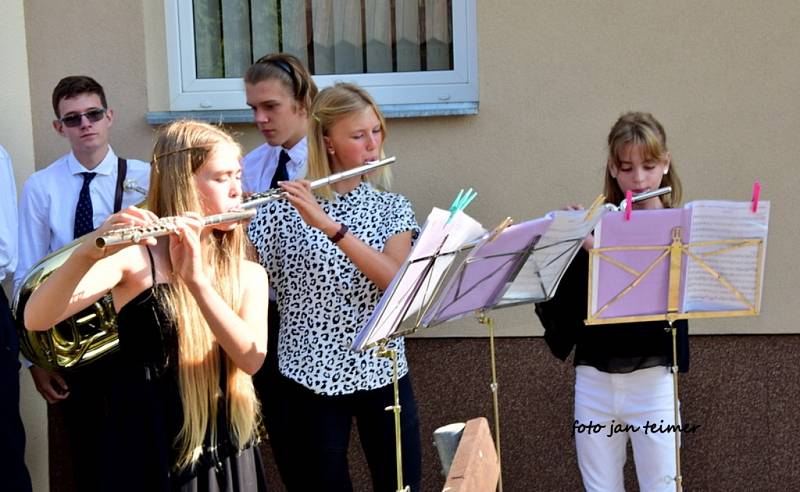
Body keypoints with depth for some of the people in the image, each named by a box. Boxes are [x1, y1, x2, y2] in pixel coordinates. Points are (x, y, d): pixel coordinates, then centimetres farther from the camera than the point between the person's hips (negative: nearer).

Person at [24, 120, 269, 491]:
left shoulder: (249, 275, 2)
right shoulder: (134, 258, -10)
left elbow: (251, 358, -16)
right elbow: (36, 320, -23)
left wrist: (196, 279, -28)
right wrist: (87, 253, -41)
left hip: (232, 459, 4)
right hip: (154, 461, -4)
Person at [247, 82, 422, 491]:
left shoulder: (393, 208, 2)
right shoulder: (283, 211, -5)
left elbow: (395, 279, -16)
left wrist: (328, 225, -27)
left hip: (383, 374, 3)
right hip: (312, 378, -2)